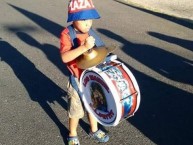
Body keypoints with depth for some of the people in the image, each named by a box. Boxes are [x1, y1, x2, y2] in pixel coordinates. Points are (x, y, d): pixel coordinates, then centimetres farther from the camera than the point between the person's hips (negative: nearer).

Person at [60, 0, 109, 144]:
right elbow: (65, 57, -35)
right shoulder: (67, 34, -20)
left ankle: (94, 130, 47)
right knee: (76, 110, 13)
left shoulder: (91, 33, -1)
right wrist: (84, 47, -43)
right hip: (78, 81, -5)